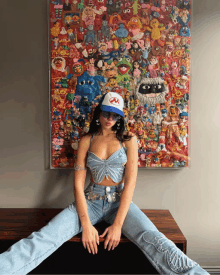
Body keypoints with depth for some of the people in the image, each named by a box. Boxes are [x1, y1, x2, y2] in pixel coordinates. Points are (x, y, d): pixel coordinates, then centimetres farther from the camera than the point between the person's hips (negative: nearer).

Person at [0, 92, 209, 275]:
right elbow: (78, 183, -2)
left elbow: (130, 182, -7)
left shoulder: (128, 140, 1)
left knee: (153, 239, -29)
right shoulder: (87, 140, 3)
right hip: (90, 200, 1)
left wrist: (118, 224, -15)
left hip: (120, 201, 0)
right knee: (44, 237, -23)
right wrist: (86, 223, -13)